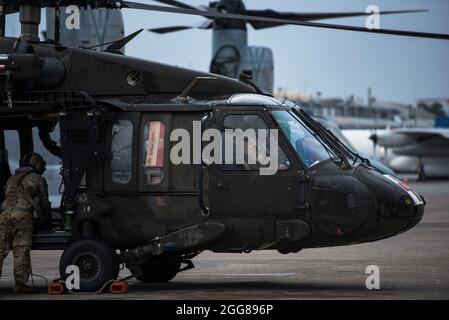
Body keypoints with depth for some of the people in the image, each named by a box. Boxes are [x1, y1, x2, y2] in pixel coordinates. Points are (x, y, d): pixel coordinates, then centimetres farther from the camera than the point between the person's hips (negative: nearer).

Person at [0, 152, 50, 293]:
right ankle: (20, 283, -10)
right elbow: (44, 203, 21)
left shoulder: (12, 179, 33)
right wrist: (44, 218, 40)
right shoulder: (37, 179, 16)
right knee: (21, 252, -5)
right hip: (23, 217, -4)